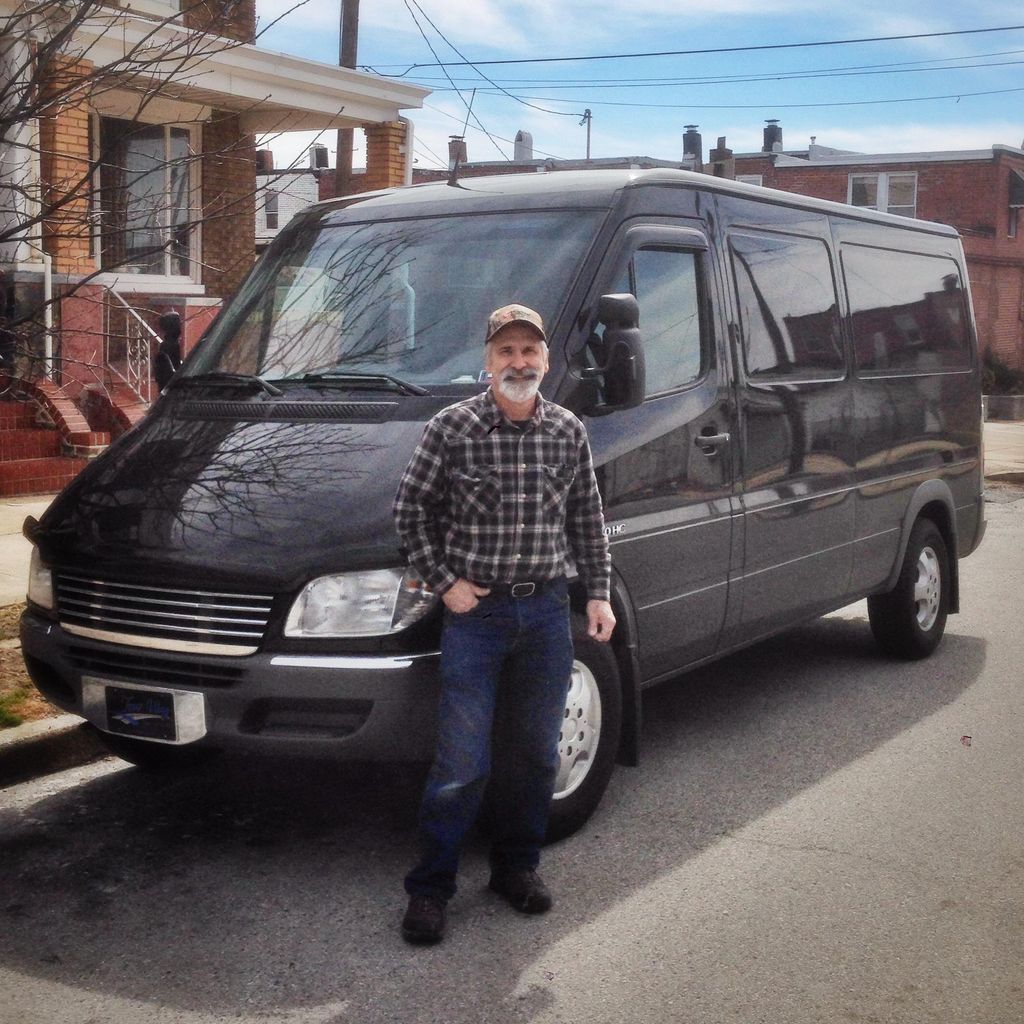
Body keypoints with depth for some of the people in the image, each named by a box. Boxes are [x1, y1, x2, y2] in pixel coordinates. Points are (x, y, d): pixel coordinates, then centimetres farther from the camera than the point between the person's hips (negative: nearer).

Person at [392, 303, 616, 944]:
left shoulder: (569, 432, 5)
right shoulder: (453, 427, -6)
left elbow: (587, 520, 13)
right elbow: (412, 510, -1)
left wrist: (599, 593, 8)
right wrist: (445, 582, -7)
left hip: (547, 609, 4)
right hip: (475, 610, -4)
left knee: (537, 751, 11)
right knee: (463, 761, -3)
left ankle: (517, 866, 28)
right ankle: (430, 886, 10)